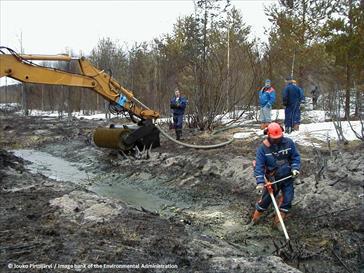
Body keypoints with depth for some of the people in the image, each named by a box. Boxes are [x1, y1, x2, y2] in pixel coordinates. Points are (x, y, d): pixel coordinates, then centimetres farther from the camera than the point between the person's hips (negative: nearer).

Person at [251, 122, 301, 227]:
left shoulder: (288, 143, -7)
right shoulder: (263, 148, -15)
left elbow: (296, 156, 3)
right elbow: (259, 166, -18)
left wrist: (295, 168, -13)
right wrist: (260, 182, -26)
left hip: (288, 178, 3)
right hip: (273, 179, -2)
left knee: (287, 200, 6)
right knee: (266, 199, 8)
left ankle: (278, 222, 23)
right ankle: (255, 217, 31)